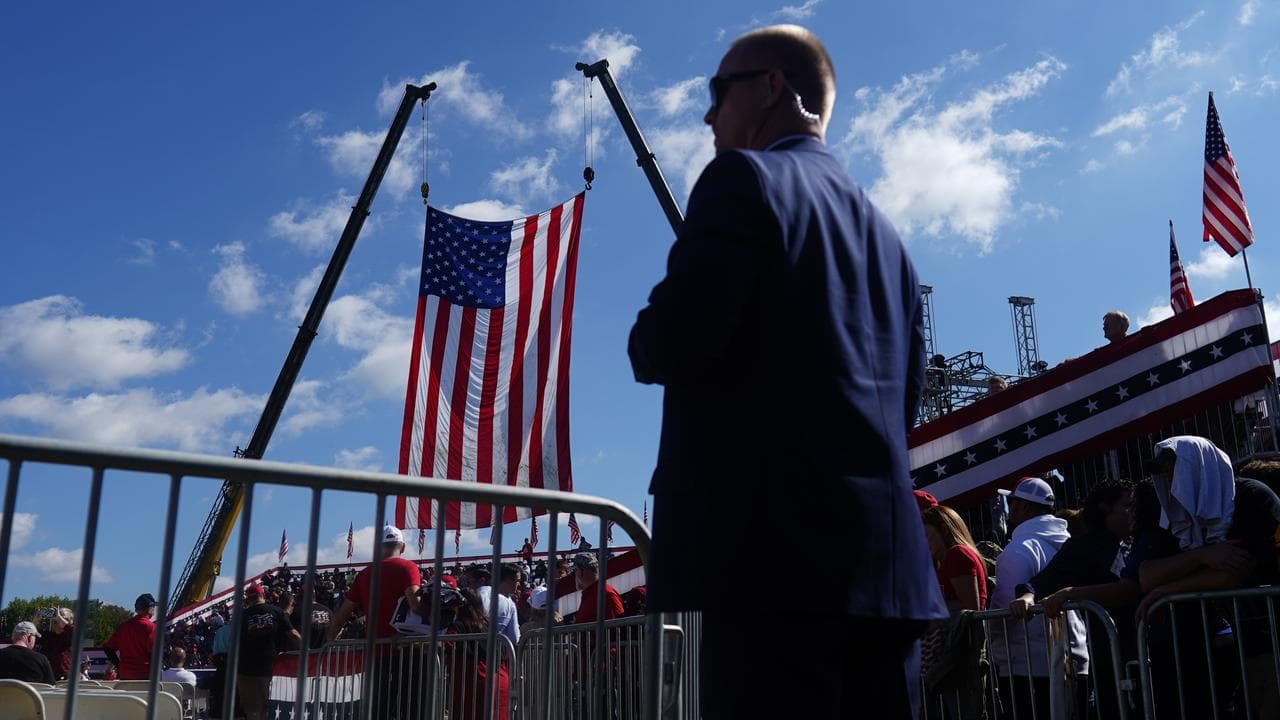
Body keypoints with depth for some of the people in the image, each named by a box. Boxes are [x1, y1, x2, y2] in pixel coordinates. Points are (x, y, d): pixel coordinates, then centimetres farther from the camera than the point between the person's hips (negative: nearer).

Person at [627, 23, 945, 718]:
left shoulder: (743, 178, -2)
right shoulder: (881, 229, 22)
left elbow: (675, 342, -14)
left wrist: (646, 343, 6)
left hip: (773, 541, -8)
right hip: (886, 553, 8)